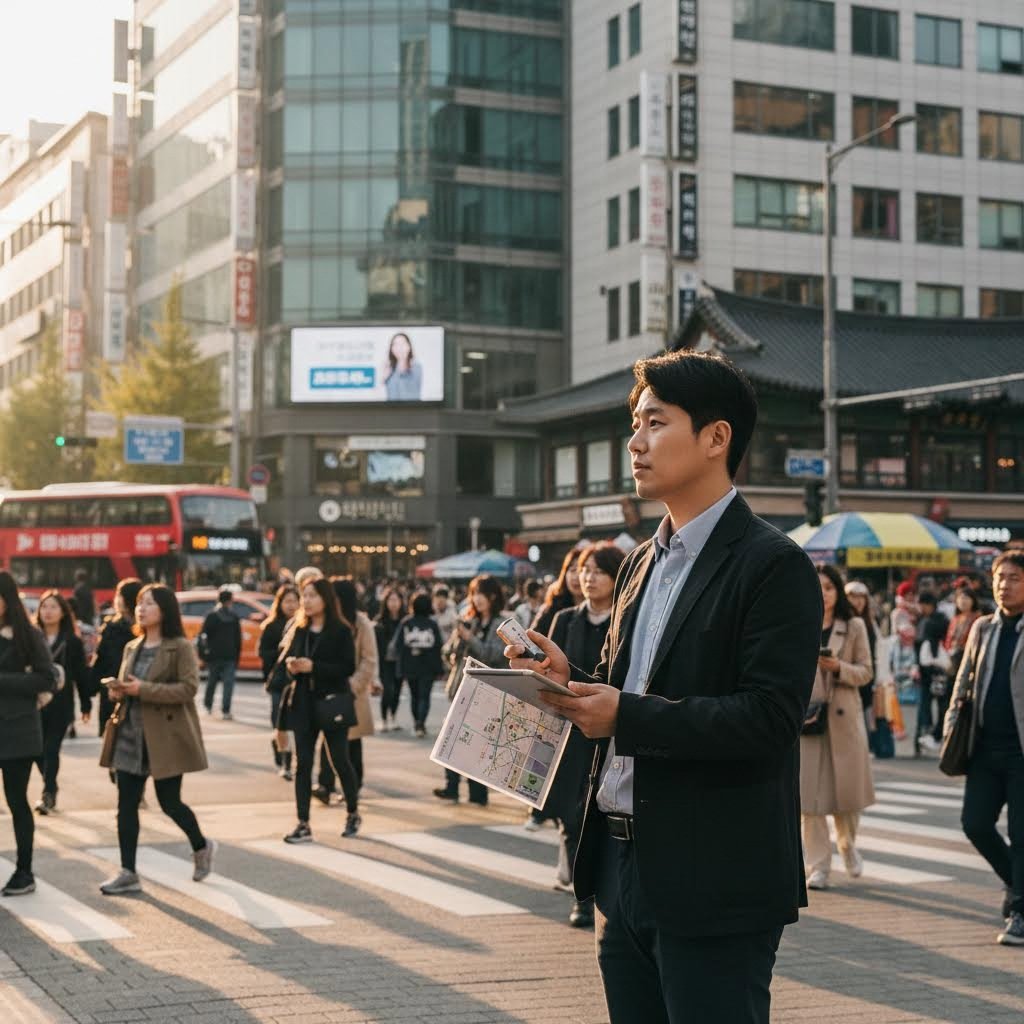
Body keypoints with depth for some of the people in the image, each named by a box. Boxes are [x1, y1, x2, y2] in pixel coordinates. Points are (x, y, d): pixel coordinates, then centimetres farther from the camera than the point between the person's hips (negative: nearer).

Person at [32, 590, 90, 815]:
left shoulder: (72, 642, 0)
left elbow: (81, 674, 3)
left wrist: (86, 704, 4)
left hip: (61, 705, -2)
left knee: (51, 749, -7)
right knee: (39, 750, 5)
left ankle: (48, 794, -4)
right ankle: (51, 790, 23)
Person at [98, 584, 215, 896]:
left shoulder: (181, 647, -7)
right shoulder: (132, 648, 14)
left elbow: (189, 688, -17)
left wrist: (143, 689, -23)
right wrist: (118, 691, -3)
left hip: (166, 737, -6)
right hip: (130, 735, 6)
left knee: (169, 802, 2)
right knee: (126, 805, 1)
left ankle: (201, 847, 28)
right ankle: (128, 872, 5)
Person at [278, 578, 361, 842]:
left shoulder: (341, 631, -7)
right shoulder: (299, 630, 10)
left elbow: (348, 667, -14)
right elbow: (288, 660, 16)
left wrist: (313, 667, -21)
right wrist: (291, 667, -7)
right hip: (303, 703, 5)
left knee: (340, 761, 3)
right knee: (302, 763, 1)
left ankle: (353, 814, 24)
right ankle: (303, 825, 3)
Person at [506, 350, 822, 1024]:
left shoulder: (773, 566, -12)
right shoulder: (643, 562, 15)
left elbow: (769, 718, -20)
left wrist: (625, 715, -22)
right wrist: (572, 684, -1)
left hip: (712, 887, -8)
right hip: (624, 865, 8)